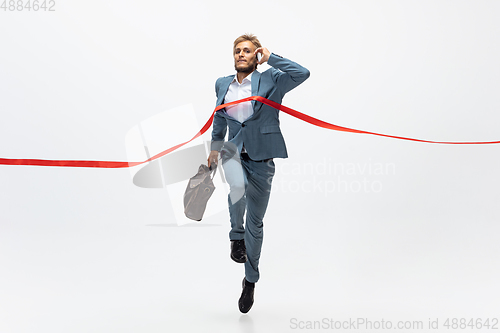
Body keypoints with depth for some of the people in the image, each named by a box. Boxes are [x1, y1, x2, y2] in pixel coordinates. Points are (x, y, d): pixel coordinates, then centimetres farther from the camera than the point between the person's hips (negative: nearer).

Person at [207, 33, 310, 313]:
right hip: (233, 150, 2)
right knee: (237, 185, -36)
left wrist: (270, 57, -11)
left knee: (255, 223, 7)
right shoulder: (223, 84, 11)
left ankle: (251, 280, 25)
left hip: (260, 156, -1)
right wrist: (215, 145, 21)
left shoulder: (271, 80, -2)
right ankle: (236, 235, -6)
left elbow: (302, 74, -18)